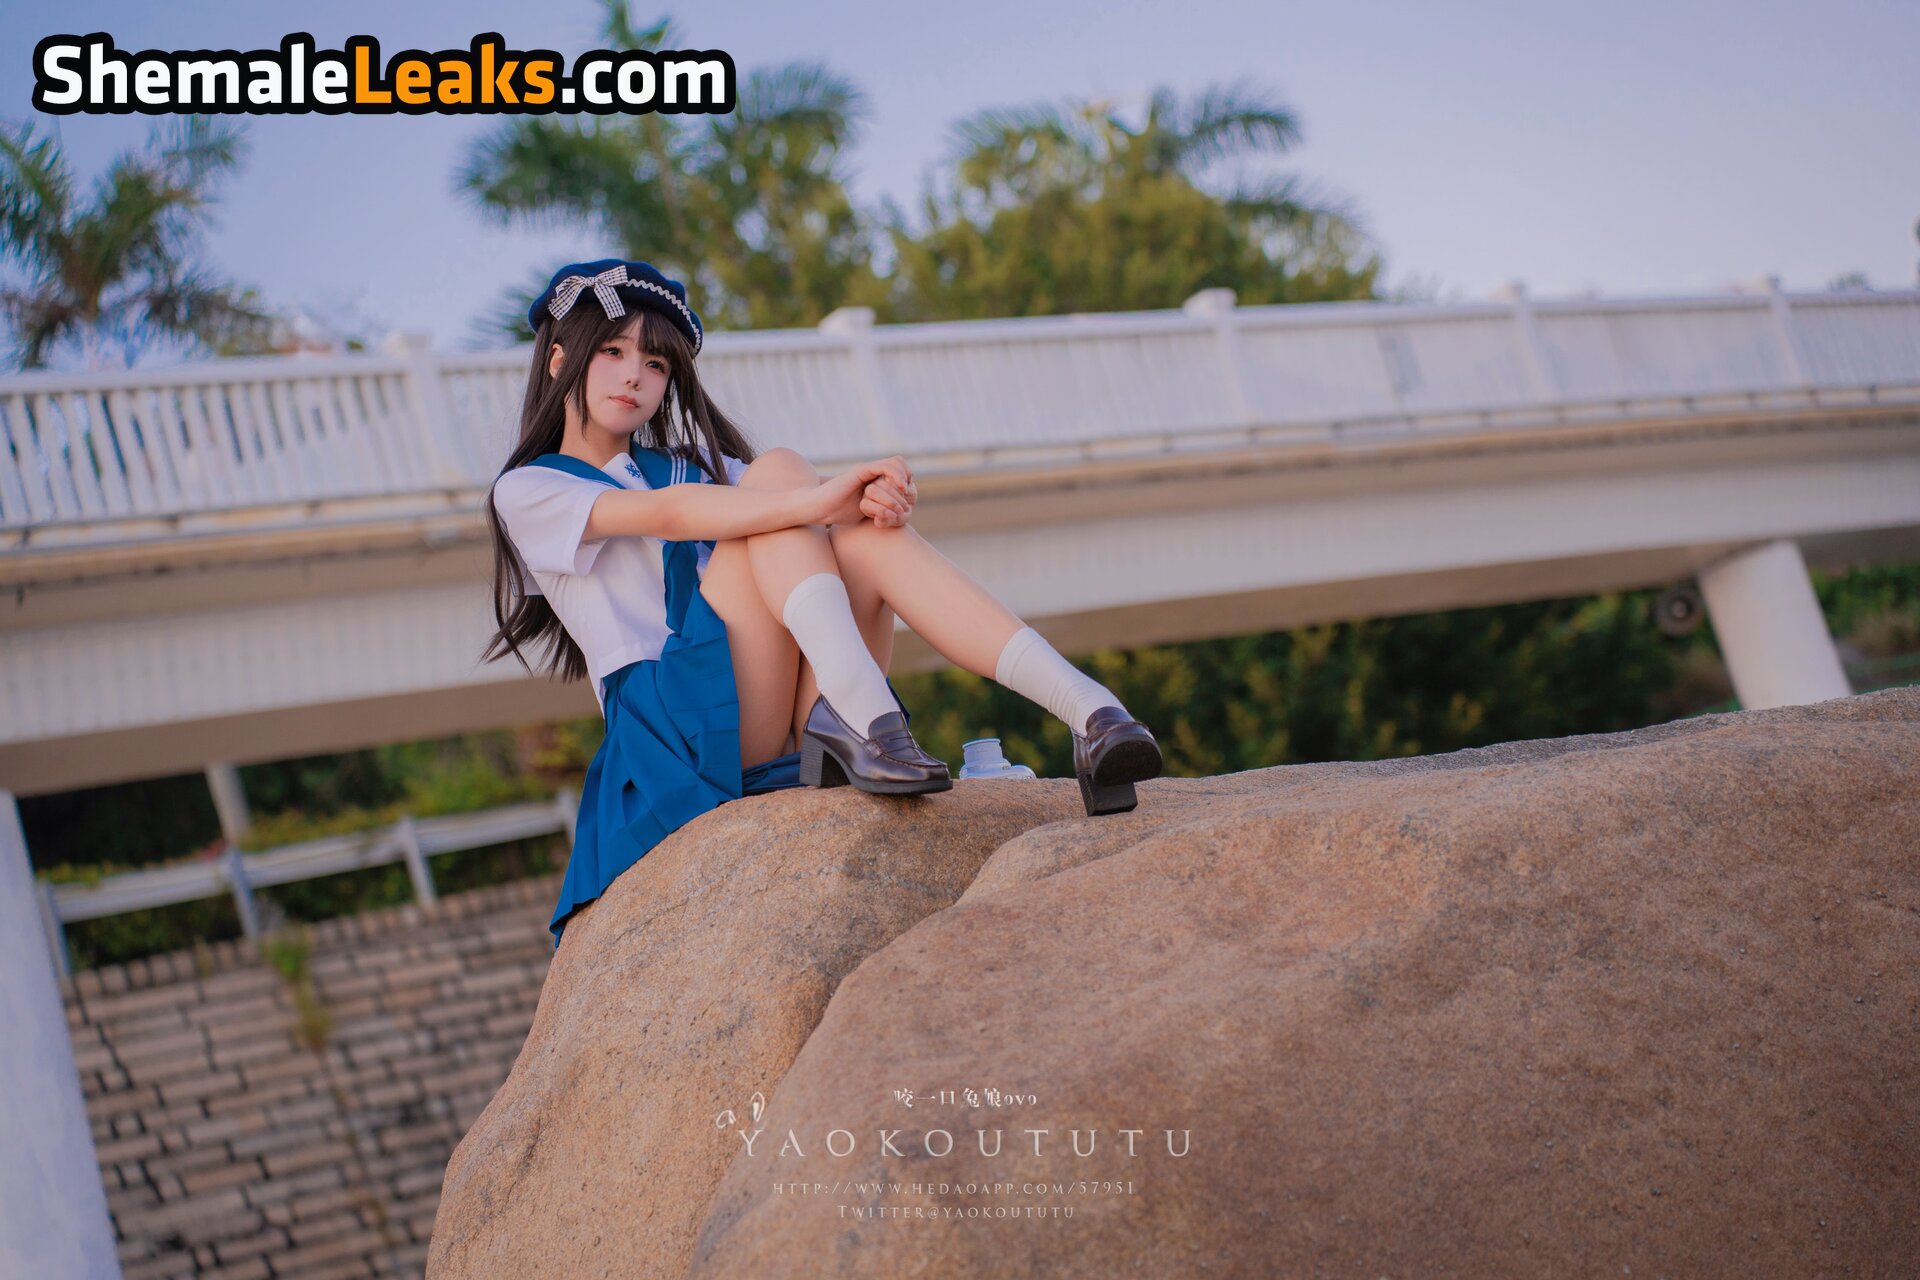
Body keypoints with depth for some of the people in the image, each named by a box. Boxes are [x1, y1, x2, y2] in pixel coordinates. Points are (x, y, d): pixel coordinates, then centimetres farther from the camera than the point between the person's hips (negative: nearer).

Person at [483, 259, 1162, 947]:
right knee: (775, 469, -18)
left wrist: (873, 496, -15)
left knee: (867, 534, -21)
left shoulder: (691, 465, 31)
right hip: (680, 728, -5)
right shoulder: (526, 491, 12)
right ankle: (869, 722, -43)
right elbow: (663, 515, -10)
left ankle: (1090, 709, -40)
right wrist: (815, 500, -25)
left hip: (793, 728, 5)